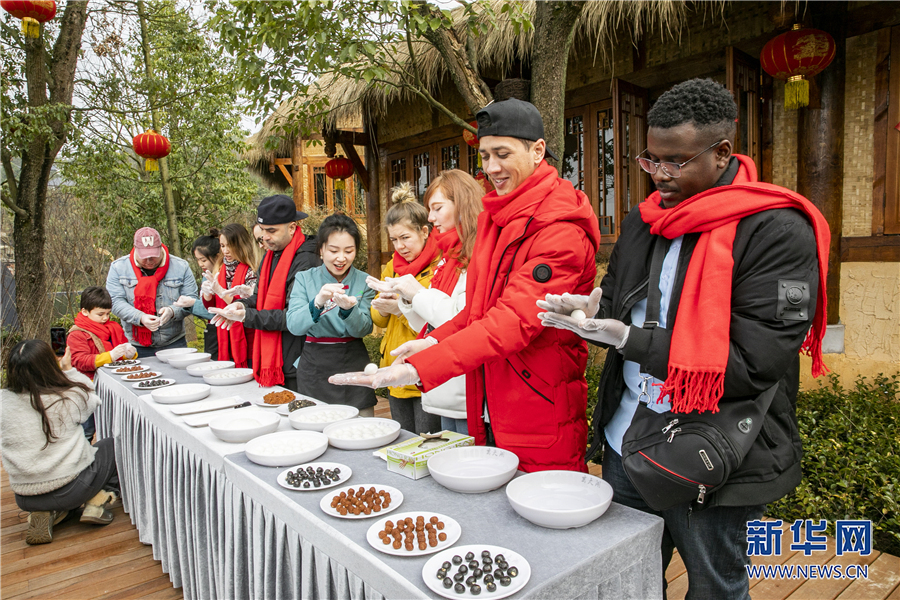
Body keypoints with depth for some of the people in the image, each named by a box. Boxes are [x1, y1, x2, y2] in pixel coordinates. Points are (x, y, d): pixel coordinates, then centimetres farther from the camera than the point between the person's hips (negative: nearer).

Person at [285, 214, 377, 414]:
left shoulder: (364, 282, 1)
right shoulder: (304, 279, 0)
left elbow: (363, 330, -8)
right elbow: (294, 325, -12)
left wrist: (348, 308, -28)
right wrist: (318, 302, -30)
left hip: (353, 366, 0)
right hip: (314, 367, 0)